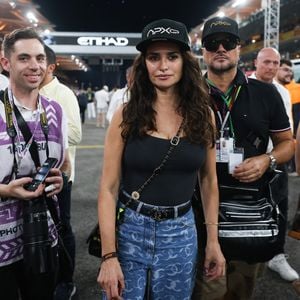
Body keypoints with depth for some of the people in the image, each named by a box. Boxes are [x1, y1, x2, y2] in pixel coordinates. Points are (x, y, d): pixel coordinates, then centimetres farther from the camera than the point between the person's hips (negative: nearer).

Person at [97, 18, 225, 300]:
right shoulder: (126, 115, -9)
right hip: (129, 230, -2)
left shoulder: (202, 115, -2)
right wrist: (108, 256, -15)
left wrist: (213, 239, 4)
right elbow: (108, 188, -10)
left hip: (180, 233, 2)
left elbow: (209, 181, 6)